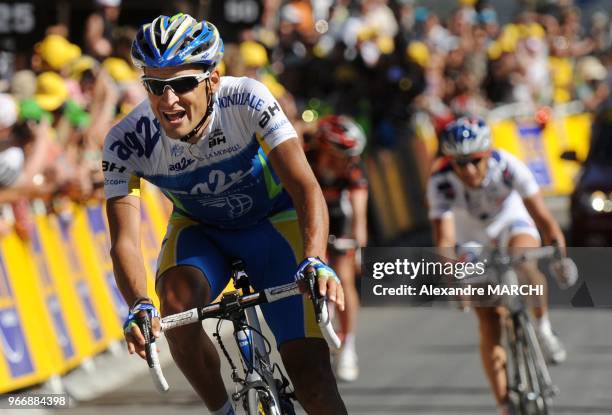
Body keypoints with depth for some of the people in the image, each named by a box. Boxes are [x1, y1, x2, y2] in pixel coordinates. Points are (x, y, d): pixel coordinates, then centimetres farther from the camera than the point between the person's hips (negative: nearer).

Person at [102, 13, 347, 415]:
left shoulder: (247, 100, -31)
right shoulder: (126, 142, -26)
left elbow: (305, 187, -37)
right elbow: (124, 240, -29)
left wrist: (314, 261, -54)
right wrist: (138, 304, -50)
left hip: (273, 222, -2)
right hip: (201, 230, 2)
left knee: (310, 374, -16)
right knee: (177, 306, -32)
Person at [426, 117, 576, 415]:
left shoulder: (507, 166, -30)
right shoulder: (441, 183, -30)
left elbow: (542, 216, -30)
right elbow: (444, 239, -37)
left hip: (512, 224, -1)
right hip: (473, 242, 1)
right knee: (489, 324, -10)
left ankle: (542, 328, -12)